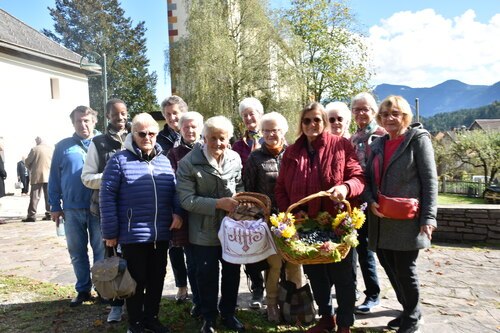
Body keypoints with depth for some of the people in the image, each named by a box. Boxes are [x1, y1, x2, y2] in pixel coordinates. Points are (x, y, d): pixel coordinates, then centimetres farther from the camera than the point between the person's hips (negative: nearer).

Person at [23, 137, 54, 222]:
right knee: (48, 196, 8)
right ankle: (49, 214, 8)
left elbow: (27, 161, 0)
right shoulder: (51, 148, 4)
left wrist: (31, 169, 18)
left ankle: (32, 215, -3)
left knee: (35, 196, -1)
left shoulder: (35, 149, -6)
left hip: (37, 176, -3)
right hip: (49, 175, 3)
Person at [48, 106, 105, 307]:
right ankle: (83, 290, 26)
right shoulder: (63, 146, 5)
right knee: (77, 252, 11)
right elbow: (54, 178, 7)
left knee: (101, 251, 7)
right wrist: (55, 206, 4)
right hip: (72, 209, 2)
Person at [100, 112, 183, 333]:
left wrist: (177, 212, -7)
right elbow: (107, 196, -7)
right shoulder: (120, 160, -6)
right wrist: (110, 232, -8)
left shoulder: (164, 161, 9)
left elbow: (175, 190, 12)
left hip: (161, 234, 5)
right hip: (132, 235, -4)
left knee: (157, 278, 16)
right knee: (137, 280, 10)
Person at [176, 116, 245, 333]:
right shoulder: (188, 163, -14)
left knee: (232, 272, 17)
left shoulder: (235, 158, -3)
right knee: (207, 276, 11)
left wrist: (240, 202, -9)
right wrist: (218, 204, -26)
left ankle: (228, 313, 40)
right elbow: (186, 199, -19)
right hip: (204, 231, -3)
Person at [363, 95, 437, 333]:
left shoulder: (418, 139, -2)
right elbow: (369, 178, 13)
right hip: (381, 221, 6)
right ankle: (408, 310, 35)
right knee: (391, 268, 13)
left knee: (405, 270, 3)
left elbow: (430, 181, -7)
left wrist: (428, 218, -14)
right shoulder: (378, 144, 14)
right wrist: (371, 202, -6)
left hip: (407, 220, -5)